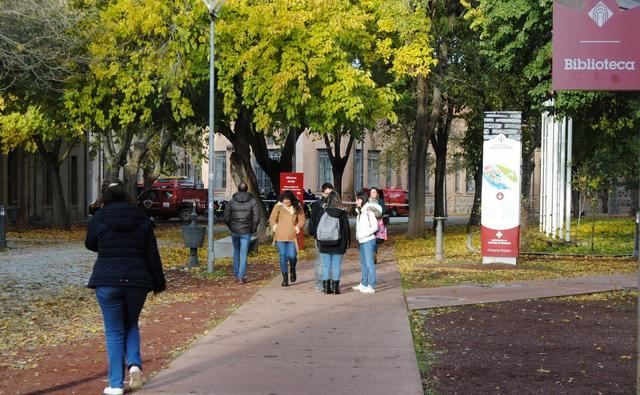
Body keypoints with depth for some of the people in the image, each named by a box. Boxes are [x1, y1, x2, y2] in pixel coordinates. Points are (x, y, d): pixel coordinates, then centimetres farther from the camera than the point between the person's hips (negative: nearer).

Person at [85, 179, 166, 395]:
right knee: (131, 324, 22)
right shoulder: (142, 219, 3)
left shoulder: (99, 219, -3)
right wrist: (158, 283, 10)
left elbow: (90, 245, 16)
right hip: (137, 280, 2)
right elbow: (152, 254, 4)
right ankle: (134, 364, -1)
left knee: (114, 332, 5)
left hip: (107, 281, -2)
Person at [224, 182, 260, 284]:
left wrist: (231, 227, 12)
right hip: (246, 232, -2)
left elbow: (226, 217, -4)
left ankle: (236, 274, 25)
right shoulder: (252, 201, -5)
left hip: (234, 231, 2)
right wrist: (253, 229, 5)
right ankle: (241, 277, -4)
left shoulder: (231, 201, -2)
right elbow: (256, 217, -10)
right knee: (243, 254, 2)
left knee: (236, 252, 21)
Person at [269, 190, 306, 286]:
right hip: (280, 236, 0)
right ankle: (285, 278, 7)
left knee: (292, 256, -7)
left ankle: (293, 271, 26)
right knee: (283, 257, -2)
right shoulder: (278, 206, 2)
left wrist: (297, 228, -3)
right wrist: (275, 228, -2)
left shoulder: (298, 207, 3)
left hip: (292, 236, 0)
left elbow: (301, 220, 8)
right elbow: (272, 219, 9)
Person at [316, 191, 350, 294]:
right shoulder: (342, 213, -4)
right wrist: (348, 241, 9)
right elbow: (346, 228, -1)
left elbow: (317, 228, 2)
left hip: (324, 244, 1)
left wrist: (318, 241, 11)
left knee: (326, 266, 7)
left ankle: (326, 287, 10)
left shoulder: (323, 212, -3)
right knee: (336, 266, 3)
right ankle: (335, 288, 2)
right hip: (338, 244, -1)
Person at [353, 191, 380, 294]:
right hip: (362, 241, 9)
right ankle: (363, 284, 27)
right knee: (363, 263, 17)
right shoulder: (360, 211, 11)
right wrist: (358, 235, 3)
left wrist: (363, 235, -17)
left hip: (368, 240, -9)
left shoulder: (369, 211, -13)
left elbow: (374, 227, -16)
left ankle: (371, 286, -6)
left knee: (369, 263, -7)